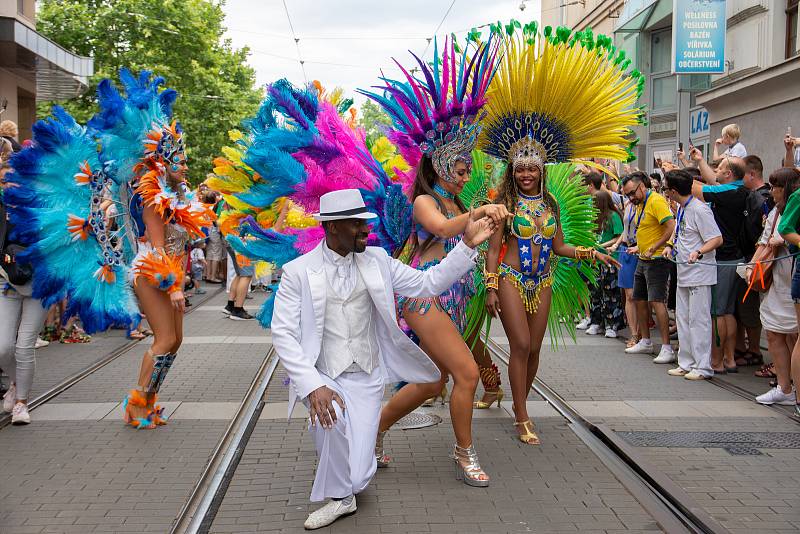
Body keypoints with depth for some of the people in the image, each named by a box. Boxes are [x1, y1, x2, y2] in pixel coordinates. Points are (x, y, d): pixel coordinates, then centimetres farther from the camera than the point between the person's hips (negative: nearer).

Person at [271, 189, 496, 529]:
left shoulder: (377, 261, 4)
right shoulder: (298, 271, -6)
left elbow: (428, 284, 5)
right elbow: (283, 333, -10)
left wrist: (467, 245, -5)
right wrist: (313, 385, -21)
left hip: (366, 379, 2)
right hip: (321, 376, -2)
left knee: (356, 475, -11)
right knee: (332, 416, -35)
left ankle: (339, 493, 27)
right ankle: (340, 497, -7)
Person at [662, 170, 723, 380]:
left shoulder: (699, 210, -16)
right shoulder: (680, 209, 12)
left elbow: (717, 239, -18)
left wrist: (698, 252, -33)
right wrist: (670, 246, 7)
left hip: (700, 273, -10)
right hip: (683, 272, 10)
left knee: (698, 319, -6)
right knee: (683, 319, 13)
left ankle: (703, 366, 1)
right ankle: (686, 363, 21)